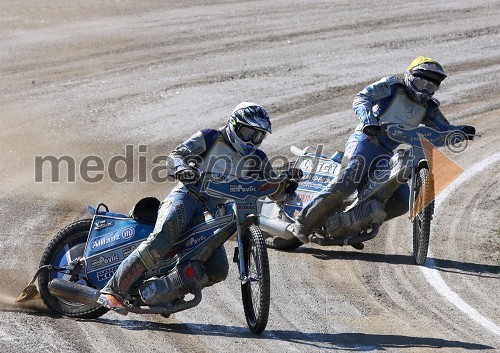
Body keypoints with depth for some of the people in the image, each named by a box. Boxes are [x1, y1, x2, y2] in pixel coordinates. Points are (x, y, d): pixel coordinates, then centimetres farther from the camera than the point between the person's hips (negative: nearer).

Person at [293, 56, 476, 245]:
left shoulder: (427, 107, 16)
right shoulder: (392, 86, -2)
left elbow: (444, 130, 10)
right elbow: (361, 98, -14)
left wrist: (461, 131, -13)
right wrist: (369, 122, -32)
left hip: (386, 155, 7)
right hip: (365, 141, -7)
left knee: (402, 202, -2)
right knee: (346, 183, -27)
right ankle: (305, 222, -18)